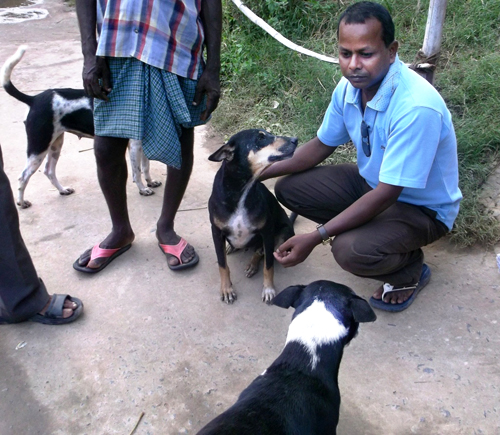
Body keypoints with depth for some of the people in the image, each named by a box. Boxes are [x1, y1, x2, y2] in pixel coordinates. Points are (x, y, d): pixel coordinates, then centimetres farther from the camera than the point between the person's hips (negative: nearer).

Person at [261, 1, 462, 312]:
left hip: (422, 206, -7)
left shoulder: (416, 107, -35)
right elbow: (322, 145, 4)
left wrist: (316, 237, -32)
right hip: (371, 182, 7)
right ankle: (359, 228, 12)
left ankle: (410, 269, 1)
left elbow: (386, 195, -32)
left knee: (351, 251, -33)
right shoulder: (350, 86, -11)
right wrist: (260, 173, -6)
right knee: (289, 189, -3)